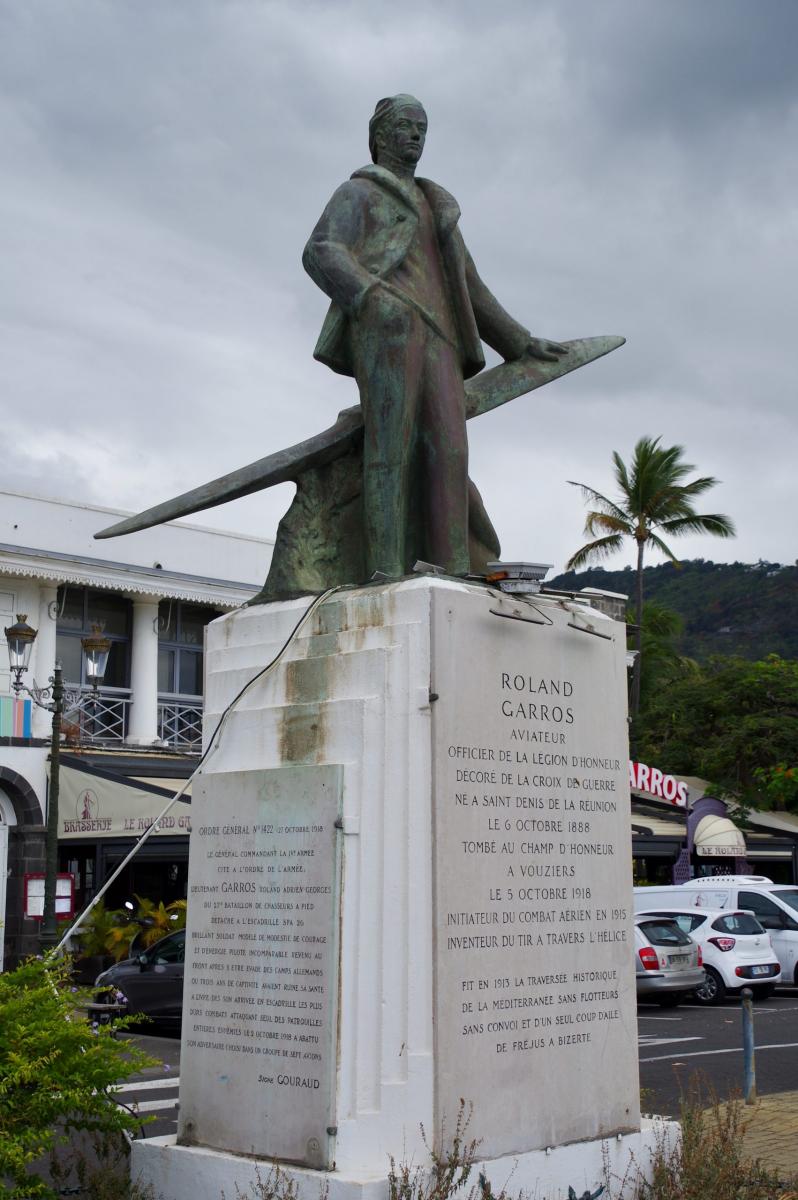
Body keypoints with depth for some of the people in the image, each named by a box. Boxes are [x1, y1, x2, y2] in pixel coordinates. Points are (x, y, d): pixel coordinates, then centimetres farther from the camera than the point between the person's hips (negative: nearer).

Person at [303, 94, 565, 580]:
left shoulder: (436, 207, 36)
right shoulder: (357, 193, 16)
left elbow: (468, 286, 35)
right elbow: (321, 253, -3)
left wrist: (521, 341, 27)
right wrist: (371, 296, -22)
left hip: (435, 336, 6)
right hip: (386, 326, -5)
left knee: (447, 450, -11)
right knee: (391, 443, -19)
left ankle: (454, 577, -20)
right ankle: (387, 571, -25)